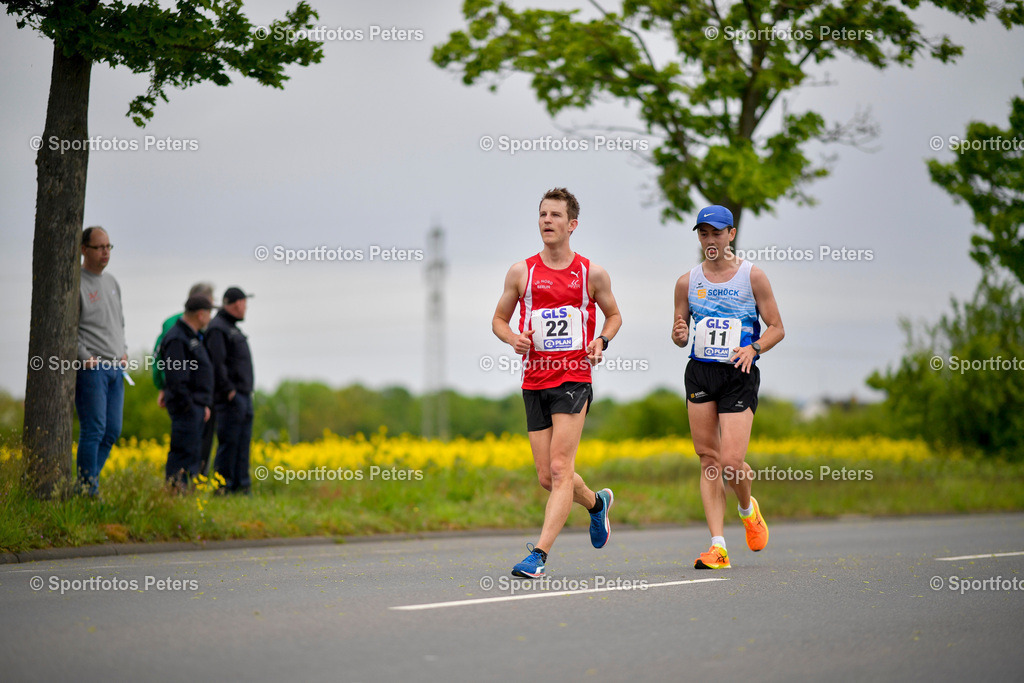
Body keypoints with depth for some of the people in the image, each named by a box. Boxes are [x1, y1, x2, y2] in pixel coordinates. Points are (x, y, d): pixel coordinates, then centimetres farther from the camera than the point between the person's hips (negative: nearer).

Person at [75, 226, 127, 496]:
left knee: (112, 431, 6)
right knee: (93, 429, -10)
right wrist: (85, 357, -17)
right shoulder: (76, 283, -8)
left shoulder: (112, 282, 18)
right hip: (91, 369, -8)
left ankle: (87, 481, 14)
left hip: (116, 368, 8)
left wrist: (123, 350, 13)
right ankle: (89, 490, -7)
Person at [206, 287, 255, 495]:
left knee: (243, 441, 8)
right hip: (230, 397, -10)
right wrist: (229, 391, -21)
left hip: (244, 396, 10)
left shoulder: (232, 328, 22)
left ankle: (241, 485, 9)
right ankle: (223, 485, -6)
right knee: (229, 441, -8)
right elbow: (217, 363, -19)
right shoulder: (217, 329, -10)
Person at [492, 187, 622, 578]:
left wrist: (602, 341, -3)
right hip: (534, 382, 3)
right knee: (547, 477, 6)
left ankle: (539, 554, -17)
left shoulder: (592, 274, 2)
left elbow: (613, 315, 17)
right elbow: (499, 319, 15)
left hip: (574, 380, -3)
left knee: (560, 469, -14)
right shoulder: (521, 272, 5)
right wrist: (513, 338, -7)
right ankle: (597, 503, 38)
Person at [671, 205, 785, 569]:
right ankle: (718, 546, 0)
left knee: (732, 462, -12)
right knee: (708, 459, -1)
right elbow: (679, 333, 16)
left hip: (739, 375, -3)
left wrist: (753, 348, -16)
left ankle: (748, 508, 22)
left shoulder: (753, 276, 0)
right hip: (700, 372, 3)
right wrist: (679, 334, -9)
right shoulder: (687, 282, 9)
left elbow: (777, 328, 3)